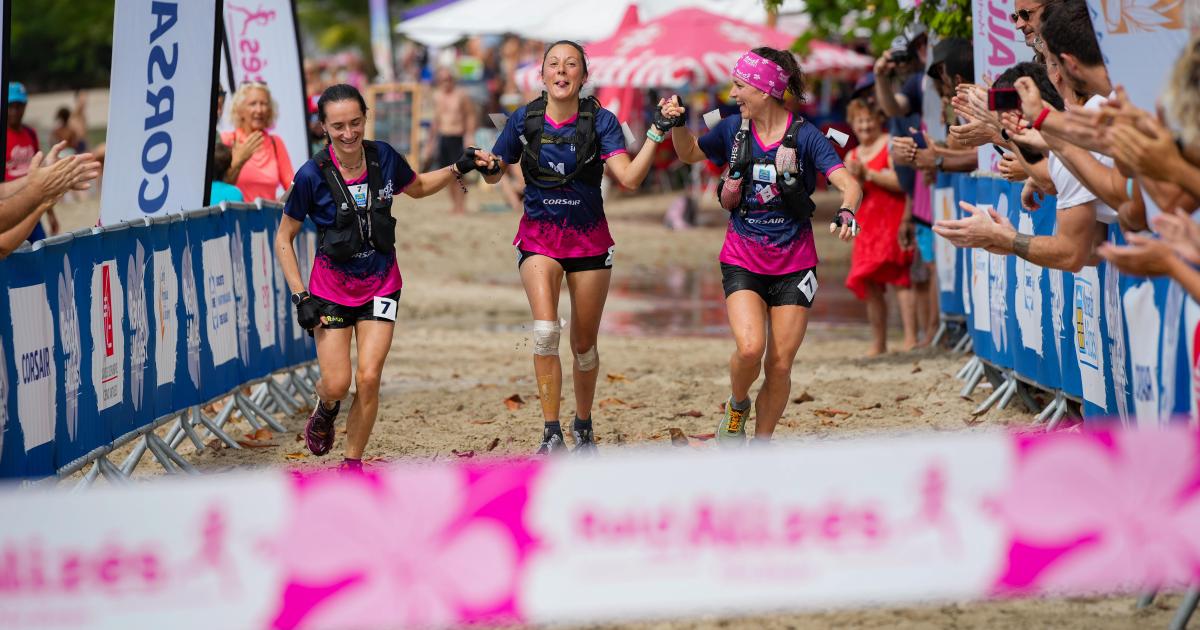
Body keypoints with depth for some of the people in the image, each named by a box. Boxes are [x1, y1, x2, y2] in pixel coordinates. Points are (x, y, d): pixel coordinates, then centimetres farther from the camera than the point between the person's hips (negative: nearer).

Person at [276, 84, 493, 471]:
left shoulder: (383, 158, -7)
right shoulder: (313, 175, -17)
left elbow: (417, 188, 17)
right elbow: (283, 239, -6)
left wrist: (459, 170, 2)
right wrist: (300, 296, -13)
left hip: (380, 283, 2)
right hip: (332, 286, -2)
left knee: (368, 378, -10)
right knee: (337, 384, -7)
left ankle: (353, 463, 7)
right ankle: (325, 410, 31)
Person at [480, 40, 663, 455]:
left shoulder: (600, 121, -9)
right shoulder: (524, 120, -5)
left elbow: (629, 178, -20)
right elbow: (494, 173, 8)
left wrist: (658, 133, -28)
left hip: (589, 239, 0)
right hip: (539, 237, 0)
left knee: (585, 344, 9)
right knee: (546, 330, -23)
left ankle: (583, 427, 33)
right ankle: (551, 436, -18)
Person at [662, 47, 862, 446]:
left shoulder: (805, 136, -10)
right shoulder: (733, 129, 0)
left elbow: (849, 184, -20)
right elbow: (690, 154, 19)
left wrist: (846, 212, -42)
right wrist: (677, 125, -1)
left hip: (793, 263, -1)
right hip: (742, 260, 1)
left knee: (780, 365, 0)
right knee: (750, 348, -21)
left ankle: (761, 446, 18)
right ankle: (737, 405, 10)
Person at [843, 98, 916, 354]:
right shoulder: (852, 156, 18)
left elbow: (901, 182, -13)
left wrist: (869, 173, -11)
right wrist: (856, 179, -7)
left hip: (893, 218, -7)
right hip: (866, 225, 7)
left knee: (899, 276, -14)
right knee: (869, 284, 4)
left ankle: (911, 339, -17)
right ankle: (878, 343, 11)